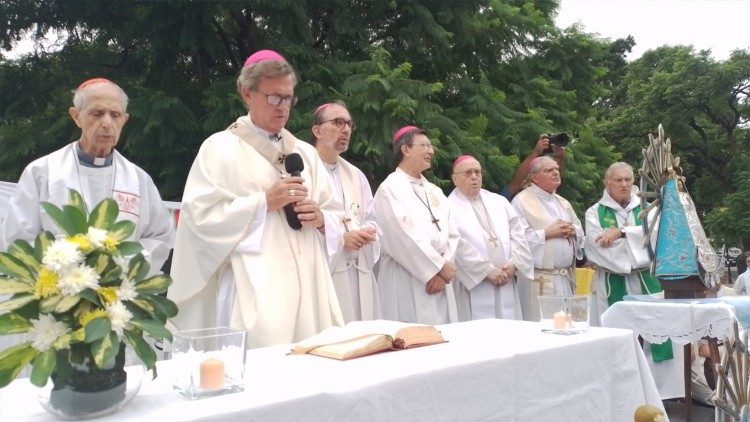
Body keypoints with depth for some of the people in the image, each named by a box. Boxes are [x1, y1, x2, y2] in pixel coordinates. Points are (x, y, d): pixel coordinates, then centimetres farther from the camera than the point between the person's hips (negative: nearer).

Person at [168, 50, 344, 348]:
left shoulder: (305, 152, 17)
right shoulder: (221, 147, 3)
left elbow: (335, 217, 17)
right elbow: (202, 216, -7)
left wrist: (320, 218, -5)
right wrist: (264, 202, -12)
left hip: (307, 283, 5)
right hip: (254, 289, -4)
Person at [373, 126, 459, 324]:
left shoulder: (434, 191, 17)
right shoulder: (390, 188, -4)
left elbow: (452, 234, 11)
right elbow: (403, 238, -14)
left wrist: (442, 272, -5)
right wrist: (440, 267, -10)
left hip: (440, 280, 7)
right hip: (406, 282, -6)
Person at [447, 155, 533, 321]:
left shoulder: (500, 202, 17)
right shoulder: (449, 208, -2)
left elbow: (517, 233, 11)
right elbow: (459, 247, -11)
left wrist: (514, 264, -4)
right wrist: (488, 271, -13)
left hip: (506, 285, 5)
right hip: (473, 285, -5)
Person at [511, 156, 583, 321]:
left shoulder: (563, 202, 19)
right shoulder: (521, 201, -5)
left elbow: (580, 231, 21)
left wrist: (572, 230, -1)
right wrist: (547, 233, -16)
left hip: (566, 277, 7)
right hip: (540, 280, -7)